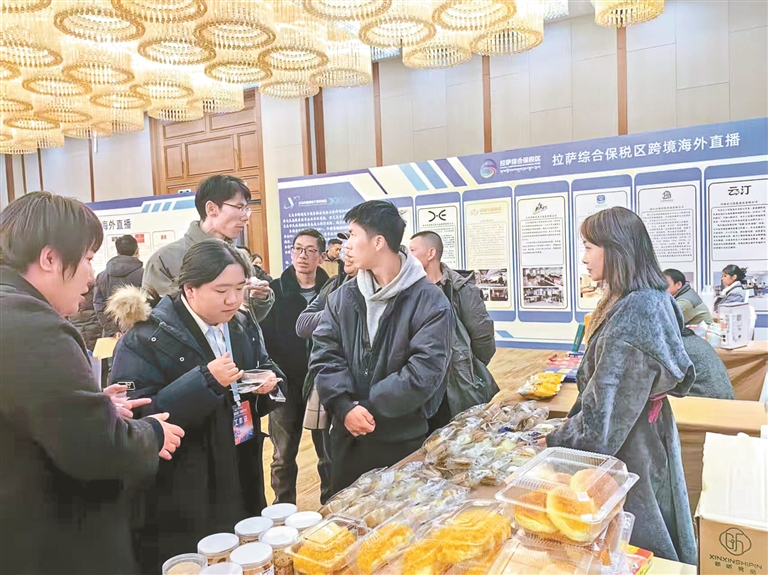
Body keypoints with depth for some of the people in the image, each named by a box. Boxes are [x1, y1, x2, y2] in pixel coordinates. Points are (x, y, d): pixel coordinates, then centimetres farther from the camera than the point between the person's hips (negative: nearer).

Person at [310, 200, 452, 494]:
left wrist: (368, 408, -19)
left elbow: (425, 370, -20)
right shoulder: (343, 296, 4)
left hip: (405, 440, -4)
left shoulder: (429, 300, -13)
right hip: (347, 436, 5)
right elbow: (324, 354, -2)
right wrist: (345, 407, -18)